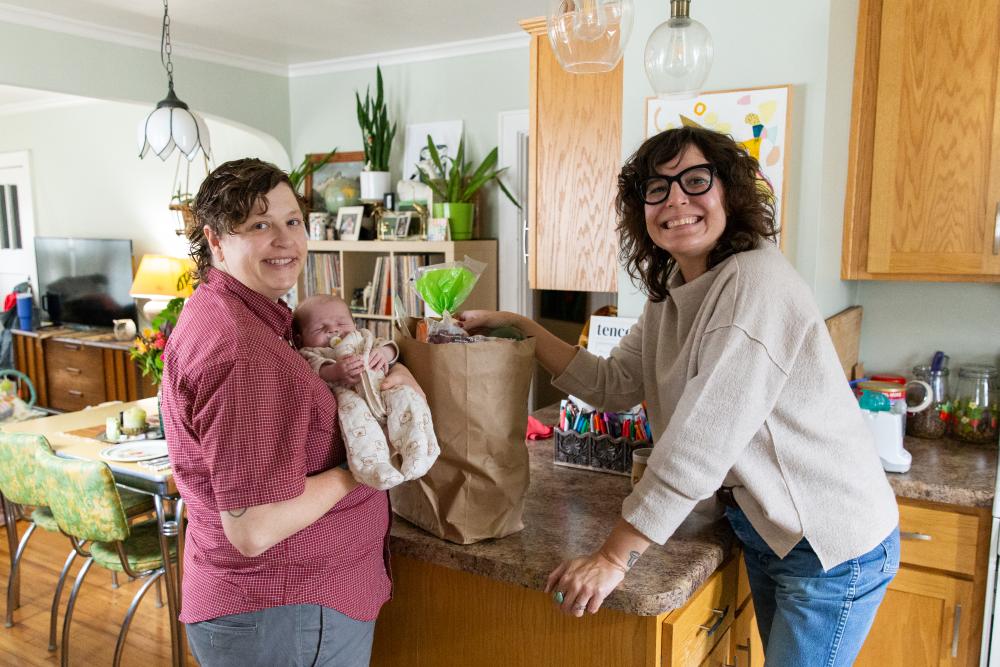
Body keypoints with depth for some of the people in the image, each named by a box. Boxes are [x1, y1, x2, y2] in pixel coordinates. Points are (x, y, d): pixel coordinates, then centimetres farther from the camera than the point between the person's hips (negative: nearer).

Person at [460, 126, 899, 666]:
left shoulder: (757, 283, -27)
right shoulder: (672, 288, 2)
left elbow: (700, 444, -31)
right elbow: (612, 385, 3)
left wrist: (614, 558, -27)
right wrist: (518, 326, -1)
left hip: (833, 544, -8)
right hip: (765, 530, 8)